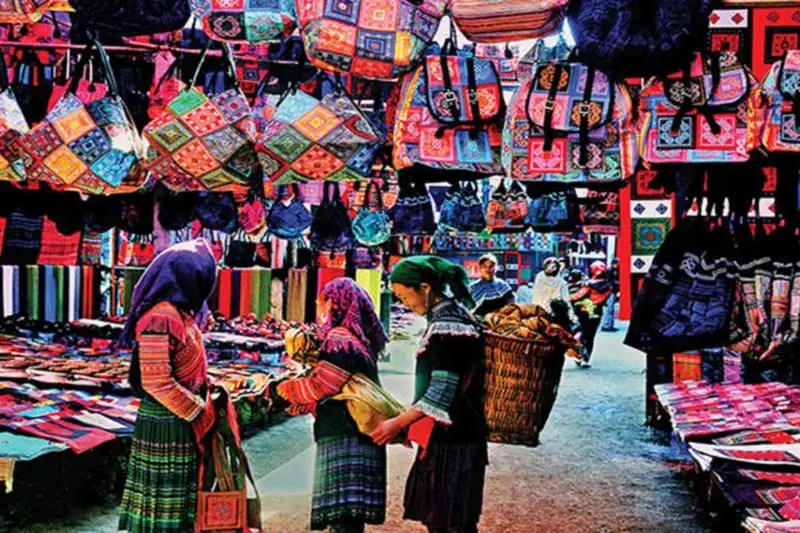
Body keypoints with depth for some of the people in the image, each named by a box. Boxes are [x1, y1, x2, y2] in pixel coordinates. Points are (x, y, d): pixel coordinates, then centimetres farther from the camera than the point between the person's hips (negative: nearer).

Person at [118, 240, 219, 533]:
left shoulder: (180, 313, 7)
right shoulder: (160, 318, -22)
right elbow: (157, 382, -24)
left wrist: (205, 387, 4)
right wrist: (199, 411, -15)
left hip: (182, 421, 9)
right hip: (167, 425, -9)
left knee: (179, 495, 18)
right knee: (162, 495, 4)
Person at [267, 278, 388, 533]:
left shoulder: (340, 340, -12)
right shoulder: (358, 339, 18)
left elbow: (317, 386, -16)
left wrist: (278, 390, 0)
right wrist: (288, 402, 21)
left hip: (345, 441, -10)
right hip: (356, 438, 10)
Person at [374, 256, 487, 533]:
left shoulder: (448, 323, -18)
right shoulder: (449, 315, 13)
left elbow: (443, 391, -21)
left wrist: (399, 423, -16)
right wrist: (409, 423, 20)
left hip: (452, 440, -10)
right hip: (443, 436, 10)